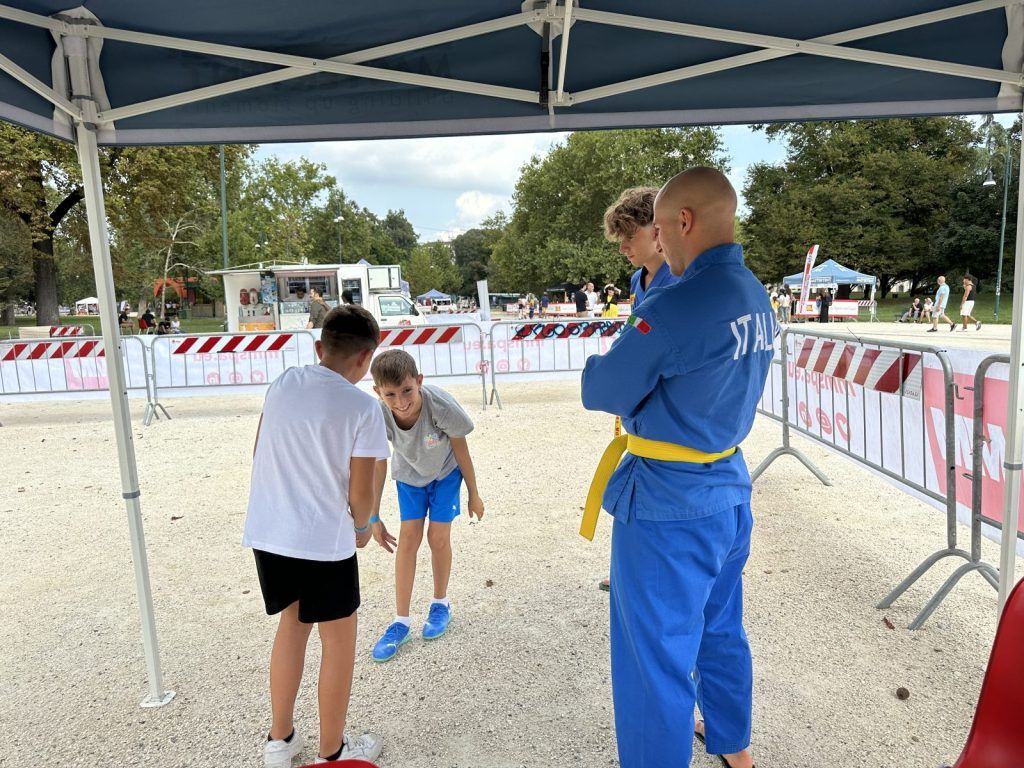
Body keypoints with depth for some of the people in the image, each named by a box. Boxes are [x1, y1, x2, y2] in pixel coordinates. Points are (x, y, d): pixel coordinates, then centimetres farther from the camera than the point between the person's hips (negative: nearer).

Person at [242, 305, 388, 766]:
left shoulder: (283, 384, 1)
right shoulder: (362, 407, -15)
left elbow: (260, 455, 11)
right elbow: (359, 492, -13)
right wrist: (362, 527, 8)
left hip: (267, 534, 6)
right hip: (324, 542, -6)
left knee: (292, 622, 25)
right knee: (339, 643, 14)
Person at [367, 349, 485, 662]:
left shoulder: (440, 405, -40)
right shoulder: (378, 415, -33)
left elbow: (461, 450, -21)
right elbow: (378, 464, -16)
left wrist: (474, 494, -8)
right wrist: (373, 517, -9)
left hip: (445, 472, -1)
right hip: (409, 474, 2)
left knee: (438, 536, -2)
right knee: (408, 537, -1)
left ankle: (441, 603, 25)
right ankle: (401, 622, 10)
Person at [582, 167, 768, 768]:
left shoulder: (674, 308, -25)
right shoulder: (757, 297, 4)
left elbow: (600, 391, -15)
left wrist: (606, 362, 5)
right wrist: (643, 362, 5)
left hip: (668, 506, -9)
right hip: (729, 491, 9)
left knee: (656, 659, 9)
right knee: (721, 631, 27)